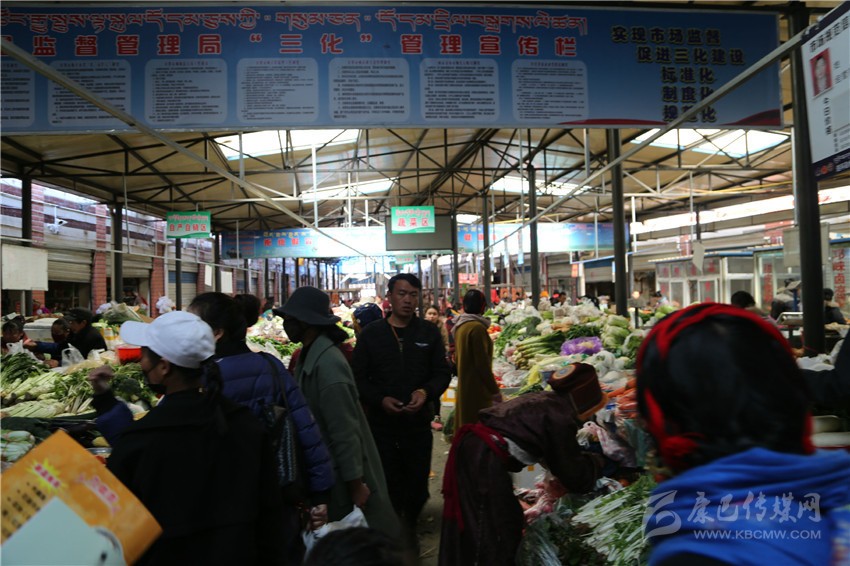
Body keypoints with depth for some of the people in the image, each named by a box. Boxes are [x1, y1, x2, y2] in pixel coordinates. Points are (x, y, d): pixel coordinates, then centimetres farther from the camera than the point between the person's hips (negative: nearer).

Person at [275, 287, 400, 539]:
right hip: (329, 470, 9)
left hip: (345, 473, -9)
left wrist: (356, 484, -20)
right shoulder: (310, 356, 2)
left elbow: (345, 431, -25)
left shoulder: (327, 364, -27)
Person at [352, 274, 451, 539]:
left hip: (419, 421, 1)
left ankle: (410, 527, 38)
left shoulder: (429, 332, 4)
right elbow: (358, 377, 1)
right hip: (381, 423, -1)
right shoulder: (371, 334, 2)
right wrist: (380, 400, -16)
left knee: (418, 487, 11)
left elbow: (442, 373, 5)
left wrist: (426, 392, -16)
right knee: (387, 486, 6)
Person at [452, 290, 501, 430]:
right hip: (477, 388, -9)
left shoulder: (460, 325, 9)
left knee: (466, 423, 17)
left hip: (464, 386, 9)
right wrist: (495, 390, -13)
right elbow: (483, 363, -19)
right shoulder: (477, 327, -18)